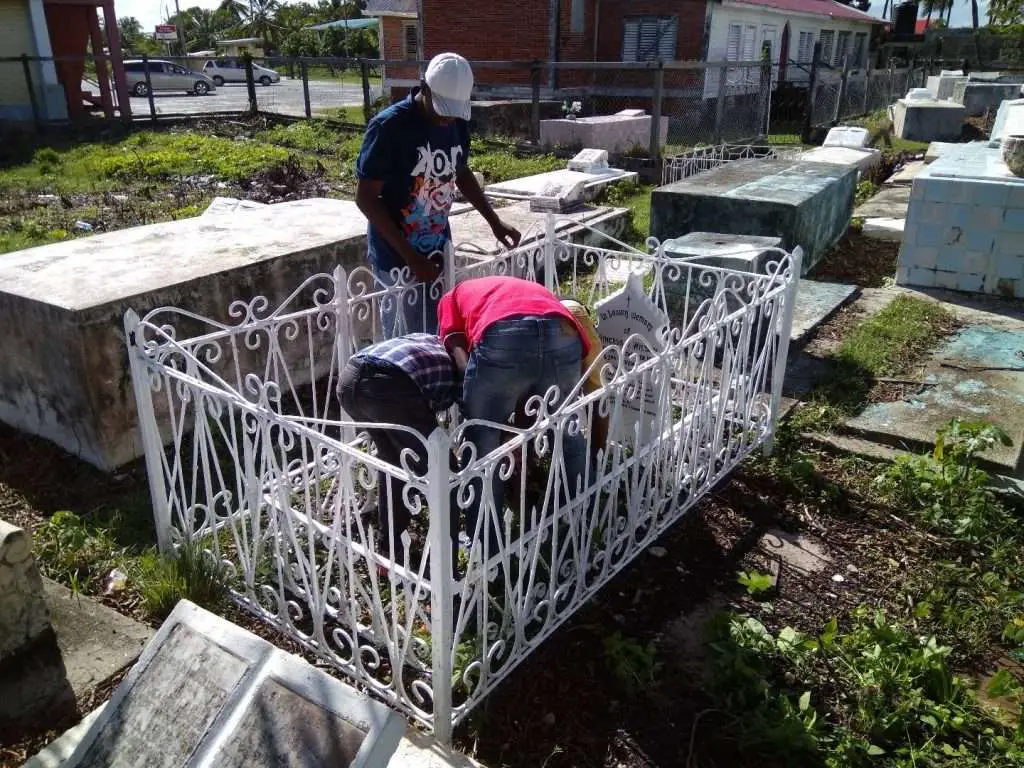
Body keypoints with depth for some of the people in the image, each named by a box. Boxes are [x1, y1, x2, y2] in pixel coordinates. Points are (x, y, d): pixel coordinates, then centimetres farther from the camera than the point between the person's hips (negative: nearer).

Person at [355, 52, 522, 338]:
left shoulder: (457, 125, 1)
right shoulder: (389, 127, -18)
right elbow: (365, 198, -17)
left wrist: (494, 221, 12)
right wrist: (410, 257, -22)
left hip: (439, 250, 6)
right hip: (397, 256, -6)